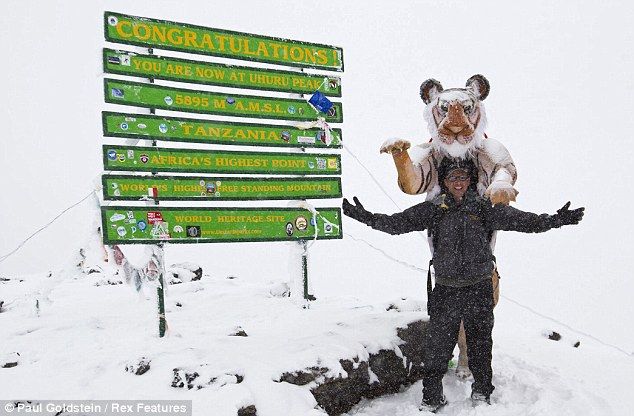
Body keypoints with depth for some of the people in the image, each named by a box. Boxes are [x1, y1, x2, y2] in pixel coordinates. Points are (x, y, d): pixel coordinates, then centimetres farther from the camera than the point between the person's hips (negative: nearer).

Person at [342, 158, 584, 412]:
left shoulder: (485, 208, 0)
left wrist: (555, 220, -17)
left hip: (479, 289, 0)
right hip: (445, 290, 0)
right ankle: (432, 398, 23)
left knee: (480, 344, 14)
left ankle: (482, 394, 34)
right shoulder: (433, 210, 1)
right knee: (436, 345, 5)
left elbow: (520, 220, -6)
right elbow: (398, 223, -4)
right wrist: (367, 218, -14)